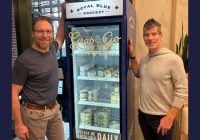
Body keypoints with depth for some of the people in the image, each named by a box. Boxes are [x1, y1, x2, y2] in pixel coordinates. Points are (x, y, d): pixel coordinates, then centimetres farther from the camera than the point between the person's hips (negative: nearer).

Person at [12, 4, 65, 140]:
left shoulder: (52, 49, 1)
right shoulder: (24, 60, -18)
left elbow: (60, 39, 25)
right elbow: (14, 93, -15)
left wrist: (64, 14, 22)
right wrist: (19, 124, -15)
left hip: (55, 109, 6)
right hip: (34, 114, -6)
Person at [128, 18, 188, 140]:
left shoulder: (173, 59, -17)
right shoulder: (144, 58, 2)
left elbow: (182, 91, -16)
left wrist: (169, 118, -17)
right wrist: (132, 55, 7)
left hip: (162, 118, -5)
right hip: (143, 114, 6)